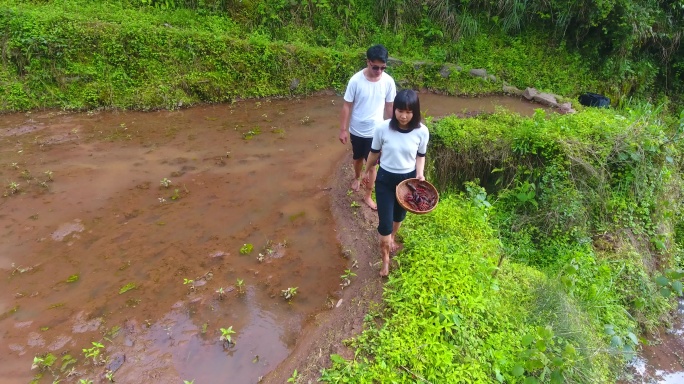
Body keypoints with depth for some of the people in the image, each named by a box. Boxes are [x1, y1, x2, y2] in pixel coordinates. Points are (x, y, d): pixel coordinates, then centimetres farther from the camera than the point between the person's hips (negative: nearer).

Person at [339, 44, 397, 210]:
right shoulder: (356, 80, -17)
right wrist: (343, 129, -8)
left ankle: (368, 196, 24)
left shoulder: (388, 81, -11)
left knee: (372, 165, 7)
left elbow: (389, 106, 1)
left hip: (376, 131, 0)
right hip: (357, 130, 0)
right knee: (358, 158, 23)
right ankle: (357, 177, 53)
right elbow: (347, 105, -9)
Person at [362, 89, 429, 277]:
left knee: (399, 214, 24)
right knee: (385, 221, 0)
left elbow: (420, 155, 0)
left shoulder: (422, 131, -16)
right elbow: (375, 152, -2)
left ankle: (392, 237, 56)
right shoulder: (383, 128, -20)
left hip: (408, 178, 2)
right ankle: (385, 258, 24)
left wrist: (420, 174, -16)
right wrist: (368, 170, 12)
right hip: (385, 179, -2)